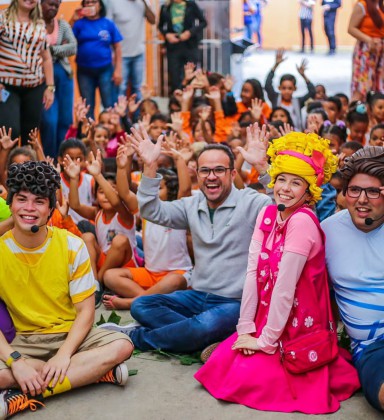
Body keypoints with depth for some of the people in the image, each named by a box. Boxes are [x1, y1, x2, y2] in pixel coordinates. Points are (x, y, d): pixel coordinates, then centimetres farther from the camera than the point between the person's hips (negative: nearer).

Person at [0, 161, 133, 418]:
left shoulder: (72, 246, -8)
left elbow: (85, 311, -7)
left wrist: (63, 355, -23)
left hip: (72, 334, 1)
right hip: (26, 341, -1)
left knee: (122, 346, -29)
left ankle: (27, 396, -27)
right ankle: (95, 371, -23)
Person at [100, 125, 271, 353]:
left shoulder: (250, 202, -10)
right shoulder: (193, 205, 8)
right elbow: (152, 211, 3)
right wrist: (150, 166, -8)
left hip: (235, 302, -6)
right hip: (198, 295, 6)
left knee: (205, 326, -35)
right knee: (141, 306, -8)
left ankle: (137, 337, -11)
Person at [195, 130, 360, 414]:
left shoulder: (302, 221, -22)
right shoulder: (267, 214, 1)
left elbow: (285, 286, -23)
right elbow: (253, 271, -4)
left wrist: (266, 340, -18)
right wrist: (246, 327, -9)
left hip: (298, 326, -6)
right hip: (266, 318, 6)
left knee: (246, 378, -12)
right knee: (219, 365, -4)